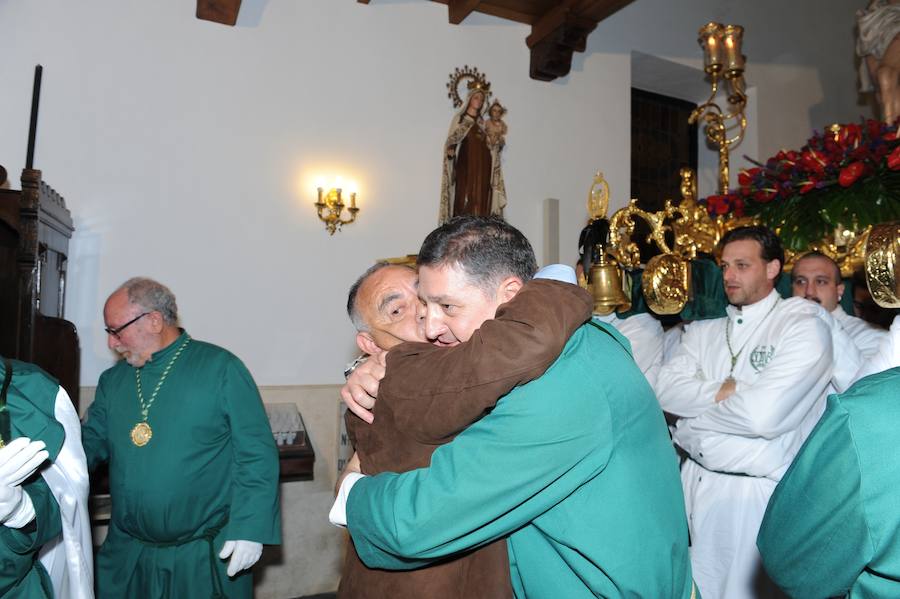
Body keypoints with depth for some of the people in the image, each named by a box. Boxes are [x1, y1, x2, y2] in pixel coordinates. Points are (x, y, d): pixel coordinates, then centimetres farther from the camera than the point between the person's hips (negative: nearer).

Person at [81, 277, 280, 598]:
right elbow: (90, 443, 12)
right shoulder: (113, 380, 6)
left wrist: (250, 529, -17)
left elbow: (256, 453, -13)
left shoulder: (221, 368, -12)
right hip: (126, 555, 5)